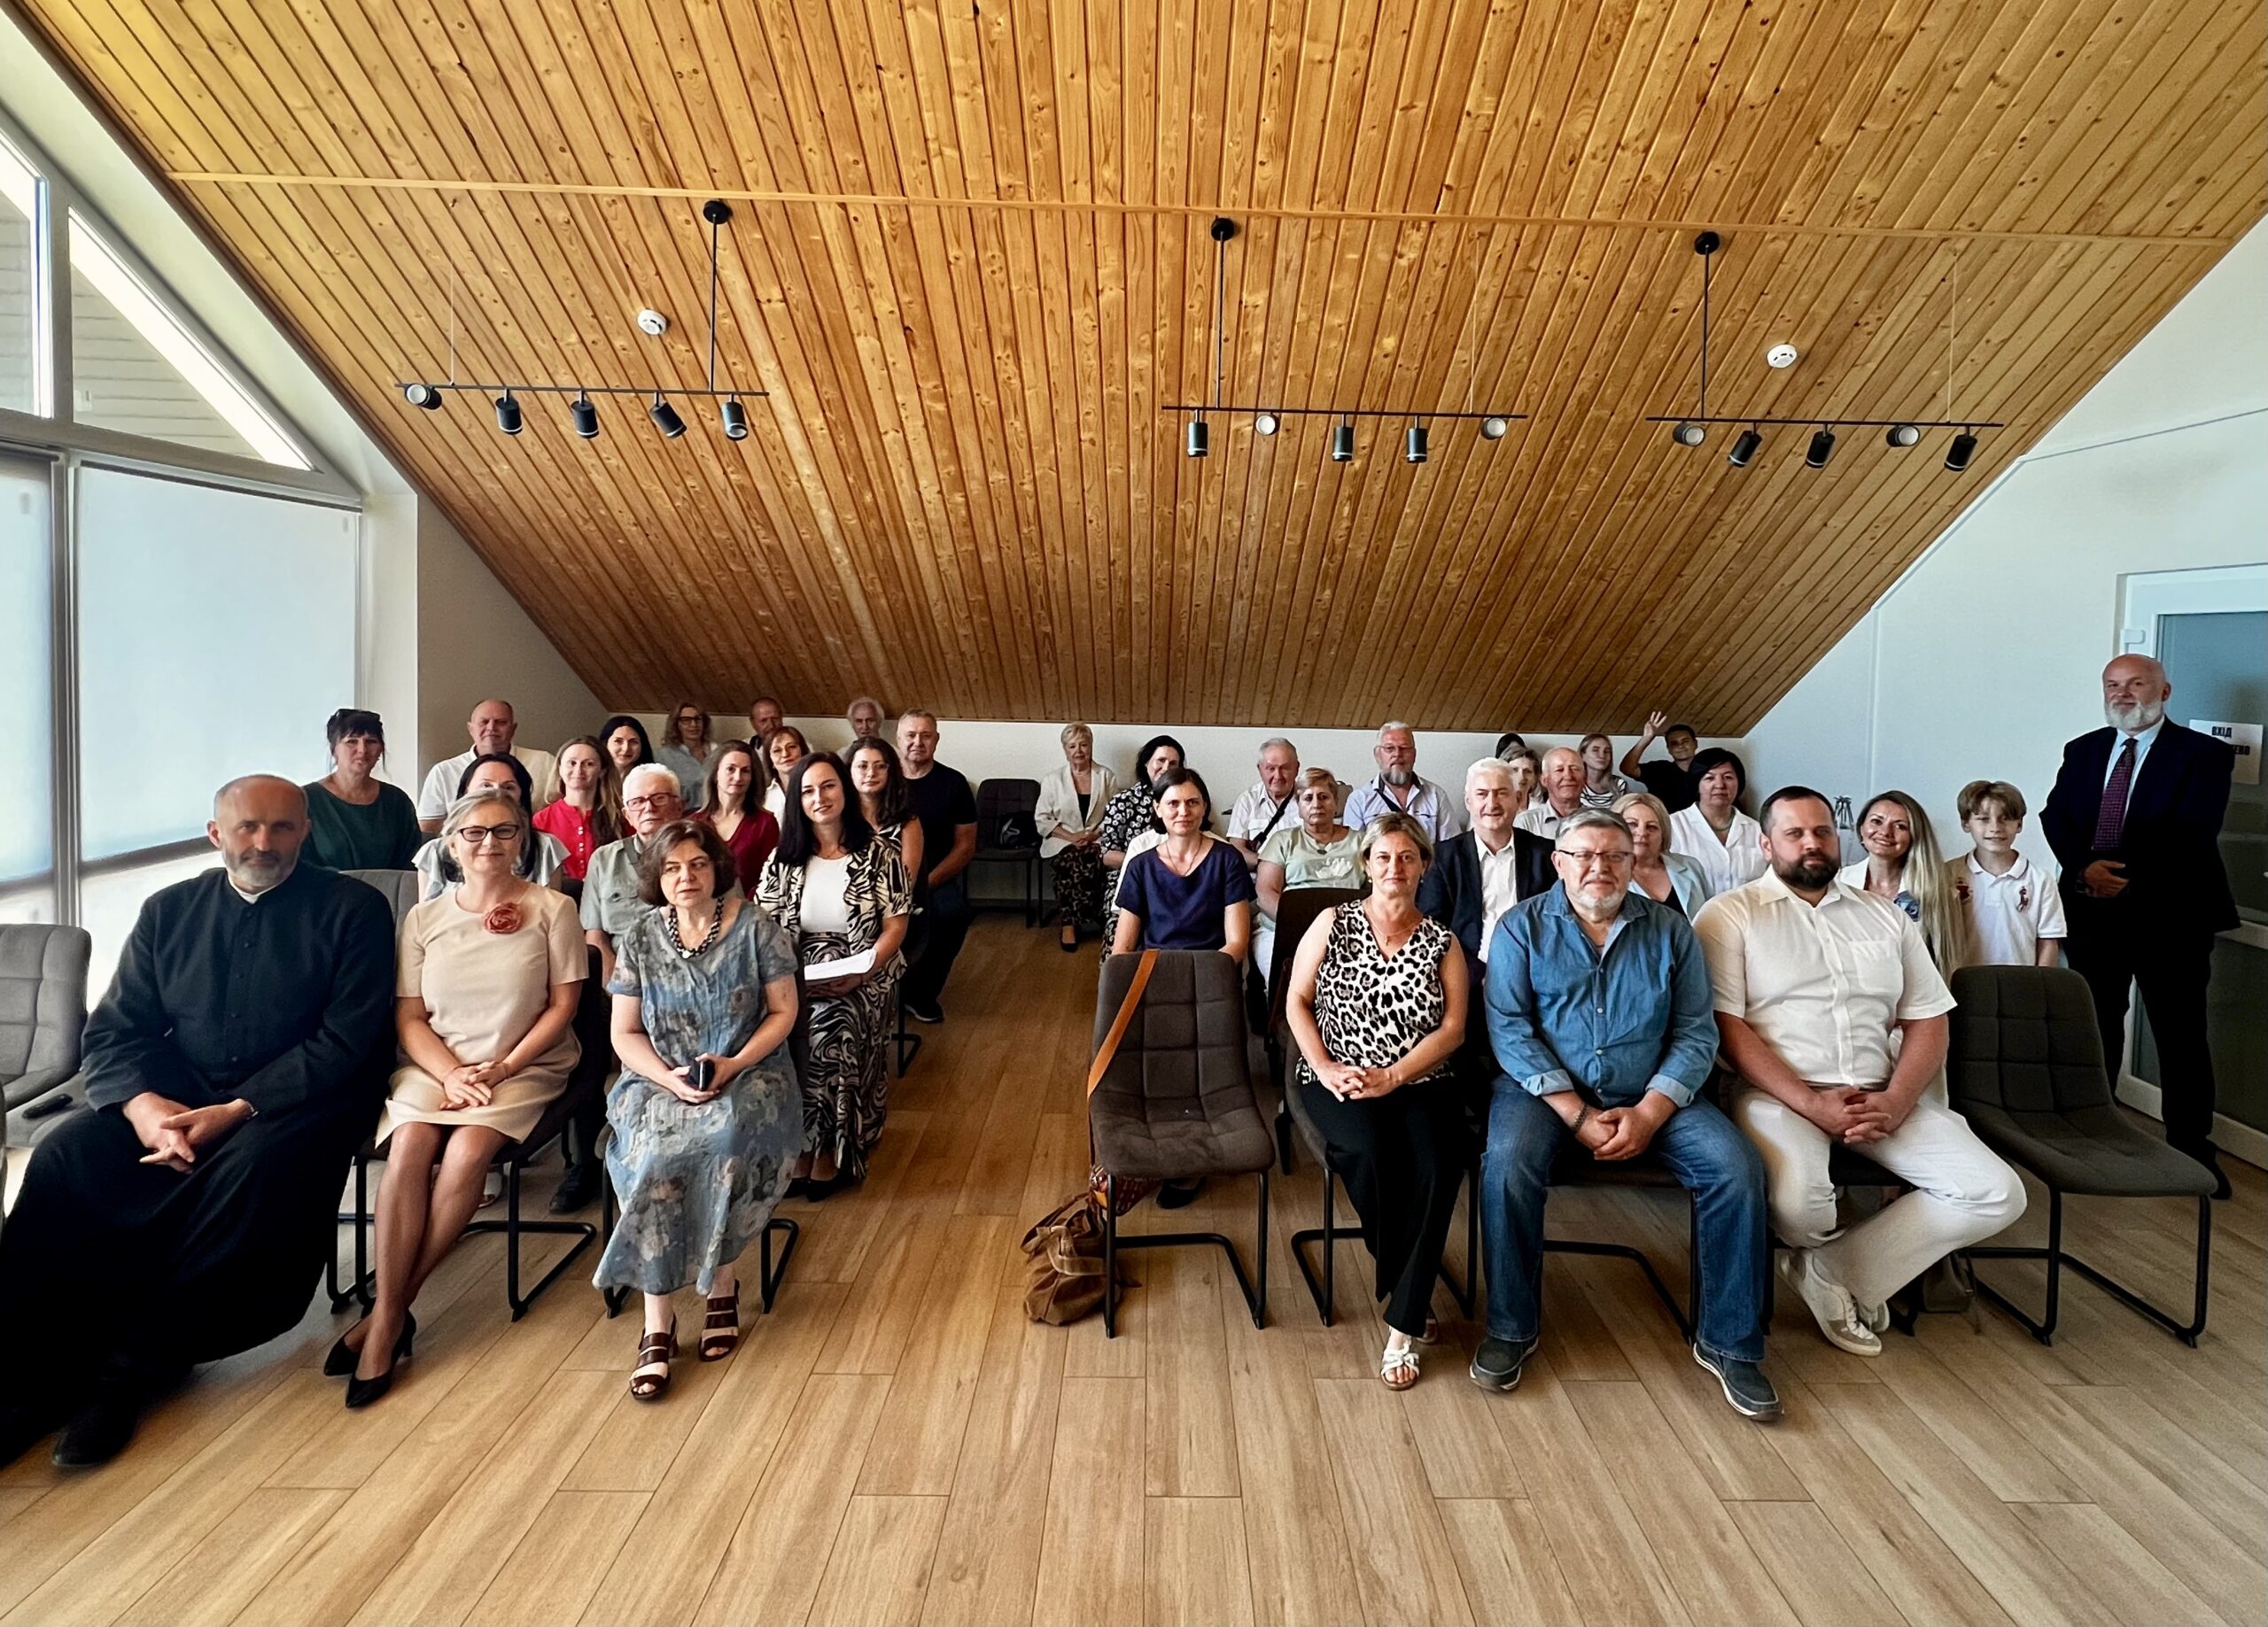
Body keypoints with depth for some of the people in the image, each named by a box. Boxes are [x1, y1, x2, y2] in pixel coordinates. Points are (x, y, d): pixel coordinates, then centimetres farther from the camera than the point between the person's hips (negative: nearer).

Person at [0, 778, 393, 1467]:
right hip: (174, 1095, 4)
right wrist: (143, 1106, -16)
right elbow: (112, 1031, 5)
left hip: (295, 1100, -4)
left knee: (252, 1168, -33)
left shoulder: (353, 910, -3)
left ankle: (132, 1371, -19)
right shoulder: (168, 911, 11)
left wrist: (235, 1111, -21)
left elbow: (344, 1043, -10)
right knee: (64, 1159, -21)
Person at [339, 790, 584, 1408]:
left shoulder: (551, 908, 0)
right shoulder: (424, 917, 8)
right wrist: (452, 1074, -12)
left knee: (468, 1150, -28)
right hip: (436, 1064, 2)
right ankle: (388, 1316, -20)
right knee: (409, 1145, -27)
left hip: (525, 1067, -2)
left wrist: (502, 1068, -12)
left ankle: (392, 1310, -14)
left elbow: (563, 1004, -2)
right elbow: (409, 1017, 5)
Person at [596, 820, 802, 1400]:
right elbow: (625, 1033, 5)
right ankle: (658, 1320, -21)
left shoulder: (755, 927, -2)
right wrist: (668, 1077, -13)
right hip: (661, 1077, 2)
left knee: (729, 1135, -33)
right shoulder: (641, 938, 4)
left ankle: (721, 1281, -11)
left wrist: (735, 1064, -15)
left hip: (747, 1072, -1)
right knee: (654, 1154, -29)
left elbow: (783, 1012, 0)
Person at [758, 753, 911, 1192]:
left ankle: (829, 1149, -9)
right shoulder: (784, 859, 9)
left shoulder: (879, 856, 0)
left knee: (827, 1030, -29)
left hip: (861, 975, -3)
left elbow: (895, 925, -1)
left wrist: (865, 969, -16)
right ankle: (802, 1142, -7)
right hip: (797, 974, 3)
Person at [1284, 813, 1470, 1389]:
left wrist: (1391, 1076, -14)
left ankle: (1403, 1325, -17)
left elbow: (1452, 1028, 0)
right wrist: (1326, 1069, -9)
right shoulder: (1333, 923, 7)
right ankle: (1403, 1286, -5)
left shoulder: (1442, 942, 8)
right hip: (1337, 1080, -1)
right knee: (1370, 1153, -33)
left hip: (1418, 1082, 1)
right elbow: (1296, 1002, 5)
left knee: (1438, 1164, -29)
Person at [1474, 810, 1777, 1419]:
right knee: (1507, 1163, -30)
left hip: (1651, 1095, 3)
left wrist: (1649, 1114, -14)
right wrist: (1576, 1114, -17)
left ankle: (1728, 1342, 0)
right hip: (1547, 1089, -2)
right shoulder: (1523, 927, 1)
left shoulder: (1669, 930, 8)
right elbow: (1509, 1027, -8)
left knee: (1737, 1168, -19)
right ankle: (1510, 1328, -9)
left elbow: (1696, 1032, 2)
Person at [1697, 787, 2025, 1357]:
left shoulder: (1886, 916, 16)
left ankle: (1831, 1271, -2)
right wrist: (1809, 1103, -18)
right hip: (1780, 1093, -5)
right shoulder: (1731, 914, 0)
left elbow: (1928, 1020, 12)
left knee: (1997, 1194, -14)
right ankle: (1846, 1284, 6)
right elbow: (1726, 1026, -9)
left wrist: (1895, 1102, -7)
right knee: (1799, 1201, -34)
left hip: (1883, 1097, 5)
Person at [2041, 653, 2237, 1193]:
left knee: (2180, 1036, 4)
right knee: (2095, 1027, 12)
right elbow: (2055, 817, 2)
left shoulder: (2203, 754, -3)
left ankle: (2191, 1150, 15)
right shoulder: (2082, 751, 11)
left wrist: (2129, 876, -21)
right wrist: (2085, 868, -16)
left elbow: (2192, 833, -15)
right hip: (2092, 911, 4)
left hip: (2170, 916, -4)